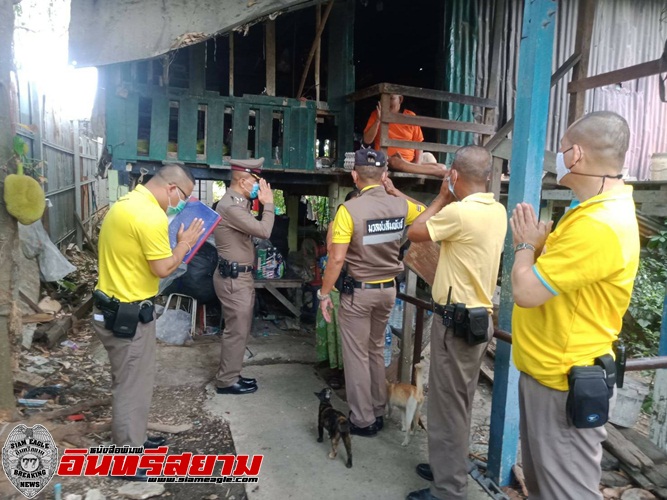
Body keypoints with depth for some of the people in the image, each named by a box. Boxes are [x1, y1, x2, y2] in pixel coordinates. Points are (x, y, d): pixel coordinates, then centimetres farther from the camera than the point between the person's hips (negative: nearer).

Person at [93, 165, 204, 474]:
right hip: (129, 315, -10)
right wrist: (185, 243, -6)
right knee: (133, 386, 4)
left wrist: (178, 241, 12)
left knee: (131, 382, 22)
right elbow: (163, 269, -20)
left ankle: (132, 442, 38)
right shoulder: (151, 215, -23)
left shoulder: (125, 203, 9)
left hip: (112, 308, 10)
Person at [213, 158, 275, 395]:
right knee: (236, 331, -1)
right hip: (234, 278, -11)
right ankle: (226, 381, 12)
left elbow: (254, 228, 15)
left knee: (239, 329, 17)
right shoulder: (230, 206, -21)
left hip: (240, 276, 11)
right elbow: (263, 231, -24)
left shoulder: (237, 203, 14)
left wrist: (262, 203, 7)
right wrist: (268, 203, -11)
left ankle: (230, 375, 29)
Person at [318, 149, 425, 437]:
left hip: (358, 291, -5)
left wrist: (324, 294, -8)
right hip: (388, 289, 6)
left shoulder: (349, 209, -18)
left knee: (357, 356, 7)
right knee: (376, 350, 21)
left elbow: (336, 259, -19)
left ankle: (363, 420, 17)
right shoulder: (401, 206, -3)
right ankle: (378, 412, 32)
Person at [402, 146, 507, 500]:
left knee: (447, 403, 3)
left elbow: (414, 233, -8)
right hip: (478, 316, 9)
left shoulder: (460, 212, -22)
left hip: (457, 320, -9)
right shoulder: (497, 211, 5)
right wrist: (448, 201, 7)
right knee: (457, 401, 21)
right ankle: (449, 467, 37)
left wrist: (442, 198, 1)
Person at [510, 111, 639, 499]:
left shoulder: (598, 225, -26)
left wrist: (526, 244, -8)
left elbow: (526, 291, -25)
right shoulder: (599, 210, 10)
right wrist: (536, 242, 1)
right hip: (545, 373, 10)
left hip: (563, 385, -10)